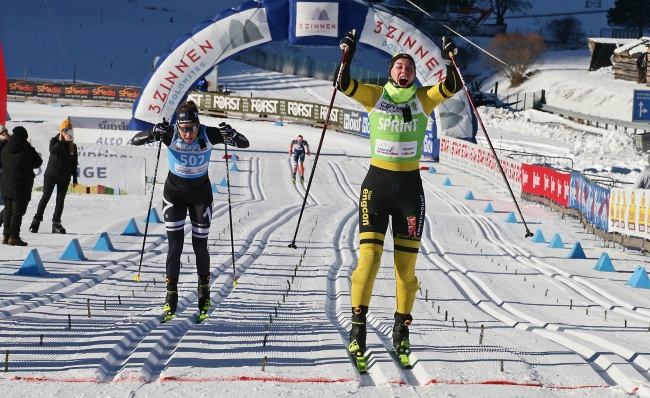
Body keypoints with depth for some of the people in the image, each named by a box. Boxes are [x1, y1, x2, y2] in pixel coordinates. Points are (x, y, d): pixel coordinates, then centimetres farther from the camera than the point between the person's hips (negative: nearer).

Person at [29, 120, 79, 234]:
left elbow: (74, 163, 11)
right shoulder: (55, 140, -1)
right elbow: (52, 150, -24)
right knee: (45, 197, -3)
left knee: (60, 200, 3)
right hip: (51, 174, -3)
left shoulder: (73, 145, 7)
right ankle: (36, 221, 3)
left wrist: (75, 179, 8)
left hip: (64, 177, 3)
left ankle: (56, 224, 7)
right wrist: (63, 141, -28)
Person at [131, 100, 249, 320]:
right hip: (174, 193, 0)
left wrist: (231, 135, -41)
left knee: (200, 246, 6)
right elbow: (136, 140, -23)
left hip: (201, 194, 0)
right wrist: (153, 134, -43)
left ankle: (204, 288, 29)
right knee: (175, 246, -6)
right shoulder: (170, 133, -24)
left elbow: (244, 143, -18)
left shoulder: (208, 135, -24)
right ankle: (171, 295, 7)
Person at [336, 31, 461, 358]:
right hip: (376, 183, -1)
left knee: (407, 262, 4)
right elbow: (344, 85, -9)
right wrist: (347, 54, -22)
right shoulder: (375, 95, 3)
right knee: (369, 255, -10)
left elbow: (451, 88, -9)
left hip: (410, 185, 1)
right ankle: (358, 328, -2)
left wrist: (450, 61, -23)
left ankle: (402, 330, 16)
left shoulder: (423, 98, 5)